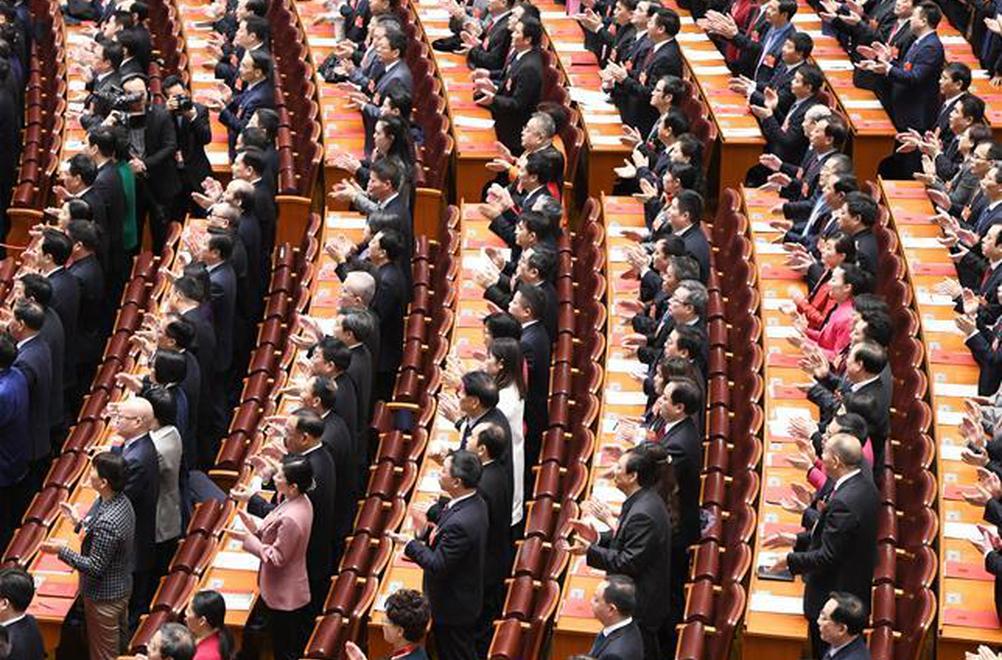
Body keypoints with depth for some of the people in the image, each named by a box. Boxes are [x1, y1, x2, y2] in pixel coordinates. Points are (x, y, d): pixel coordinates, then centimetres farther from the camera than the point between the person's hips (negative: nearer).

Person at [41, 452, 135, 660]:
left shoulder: (107, 522, -35)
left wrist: (62, 551, -20)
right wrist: (81, 523, 6)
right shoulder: (121, 501, -5)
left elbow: (95, 567, -27)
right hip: (122, 588, 9)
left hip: (104, 597, -9)